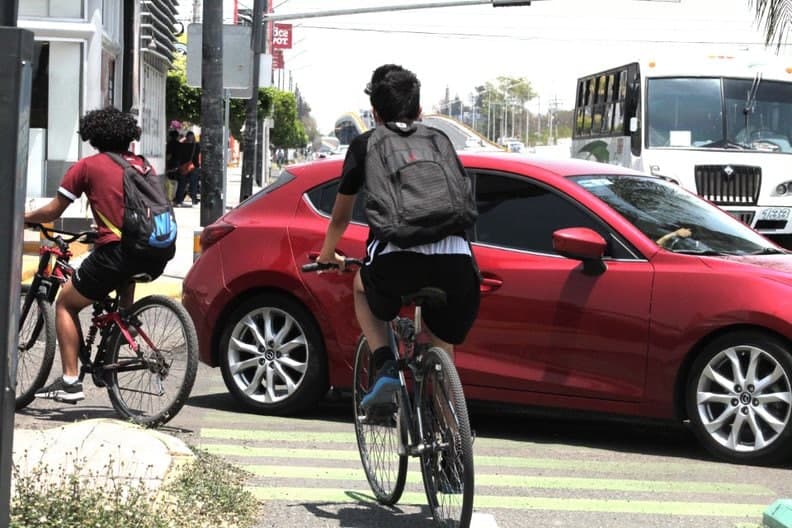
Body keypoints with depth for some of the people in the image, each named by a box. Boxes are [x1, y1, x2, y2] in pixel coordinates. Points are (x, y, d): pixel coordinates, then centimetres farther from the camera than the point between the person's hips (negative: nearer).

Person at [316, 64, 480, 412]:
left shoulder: (366, 145, 22)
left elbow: (341, 215, 34)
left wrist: (328, 254, 54)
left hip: (398, 256, -2)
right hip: (455, 259, 2)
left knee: (363, 286, 33)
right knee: (442, 346, 27)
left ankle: (384, 367, 14)